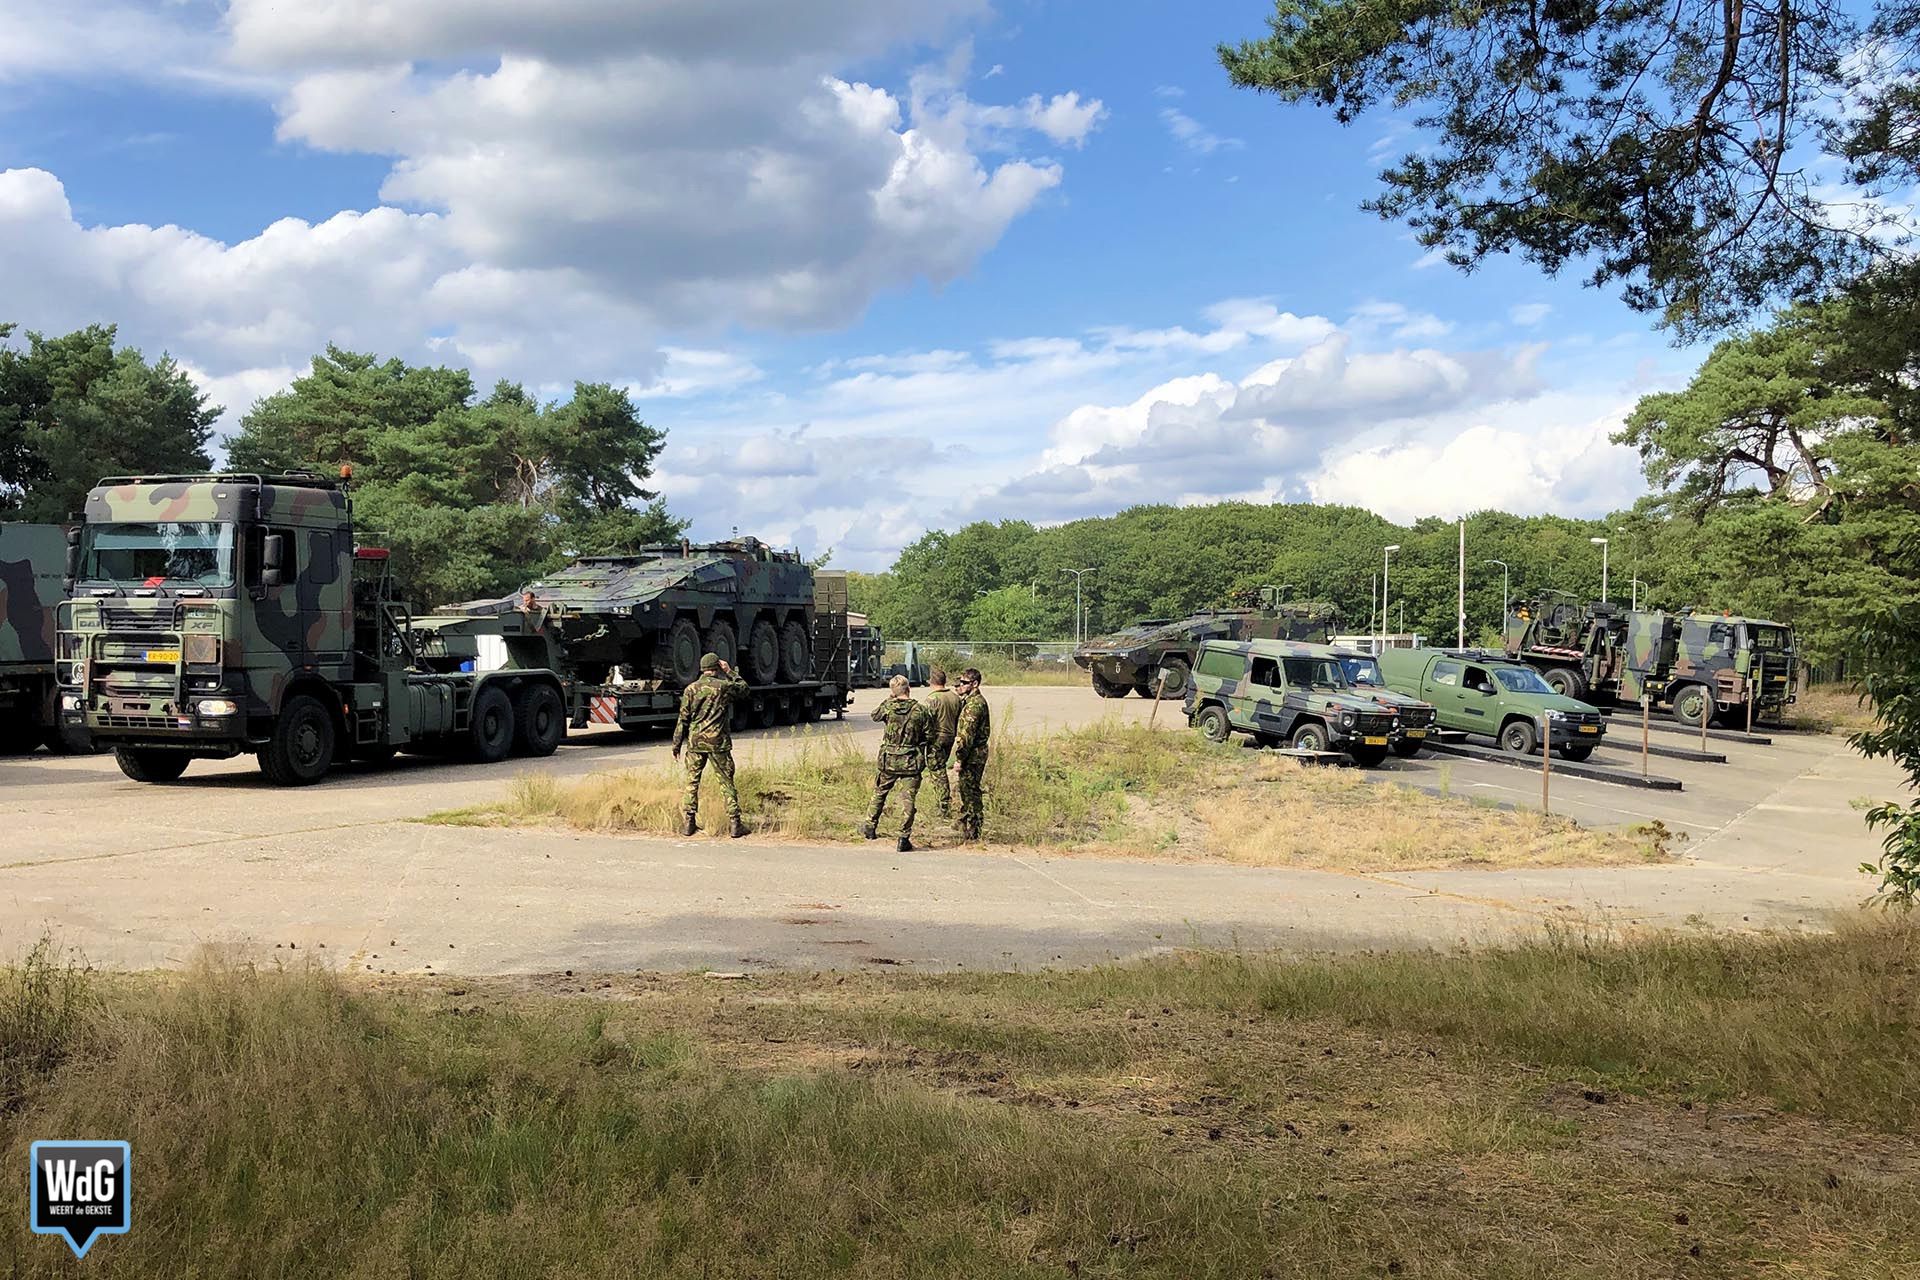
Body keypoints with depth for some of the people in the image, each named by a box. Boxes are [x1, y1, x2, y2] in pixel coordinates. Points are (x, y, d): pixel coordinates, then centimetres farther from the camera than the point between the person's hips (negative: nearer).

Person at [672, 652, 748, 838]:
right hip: (718, 742, -1)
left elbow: (683, 719, 2)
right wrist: (730, 673, 20)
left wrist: (677, 745, 8)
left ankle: (689, 822, 12)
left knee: (692, 781, 11)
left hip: (695, 741, 2)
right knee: (726, 782, 4)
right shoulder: (724, 687, -3)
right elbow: (744, 689, 17)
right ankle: (735, 823, 3)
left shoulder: (691, 689, 1)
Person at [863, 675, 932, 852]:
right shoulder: (920, 711, -10)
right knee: (909, 800, 3)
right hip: (911, 763, -2)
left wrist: (888, 700, 19)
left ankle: (870, 827, 33)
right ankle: (904, 838, 1)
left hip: (888, 761, 2)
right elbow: (930, 735, -5)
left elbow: (874, 715, 15)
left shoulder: (887, 707, -7)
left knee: (879, 793, 21)